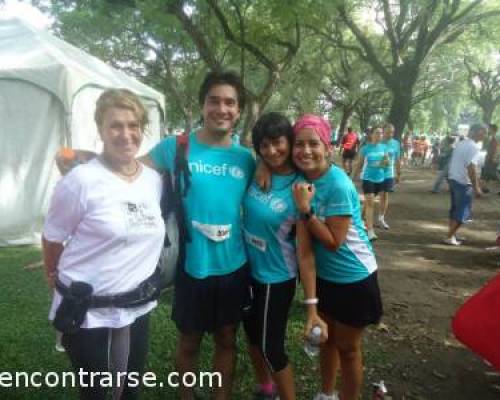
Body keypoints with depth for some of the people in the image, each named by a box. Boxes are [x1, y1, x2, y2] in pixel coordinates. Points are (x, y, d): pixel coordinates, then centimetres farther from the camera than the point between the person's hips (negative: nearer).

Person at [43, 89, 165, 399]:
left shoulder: (154, 180, 0)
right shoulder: (82, 180, -17)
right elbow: (52, 239, -4)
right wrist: (56, 277, 9)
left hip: (137, 308, 5)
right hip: (88, 312, -5)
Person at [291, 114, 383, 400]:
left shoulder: (338, 185, -27)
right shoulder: (302, 177, -8)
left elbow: (333, 241, -24)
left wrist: (305, 210, -31)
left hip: (353, 279, -7)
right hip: (323, 275, 7)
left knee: (348, 348, 13)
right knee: (326, 337, 24)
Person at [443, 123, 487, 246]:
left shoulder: (460, 144, 11)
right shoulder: (473, 147, -17)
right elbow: (471, 168, -22)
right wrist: (476, 187, -17)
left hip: (453, 179, 9)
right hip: (463, 183, -9)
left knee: (456, 209, 18)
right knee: (463, 212, 1)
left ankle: (452, 234, 26)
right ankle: (449, 237, 3)